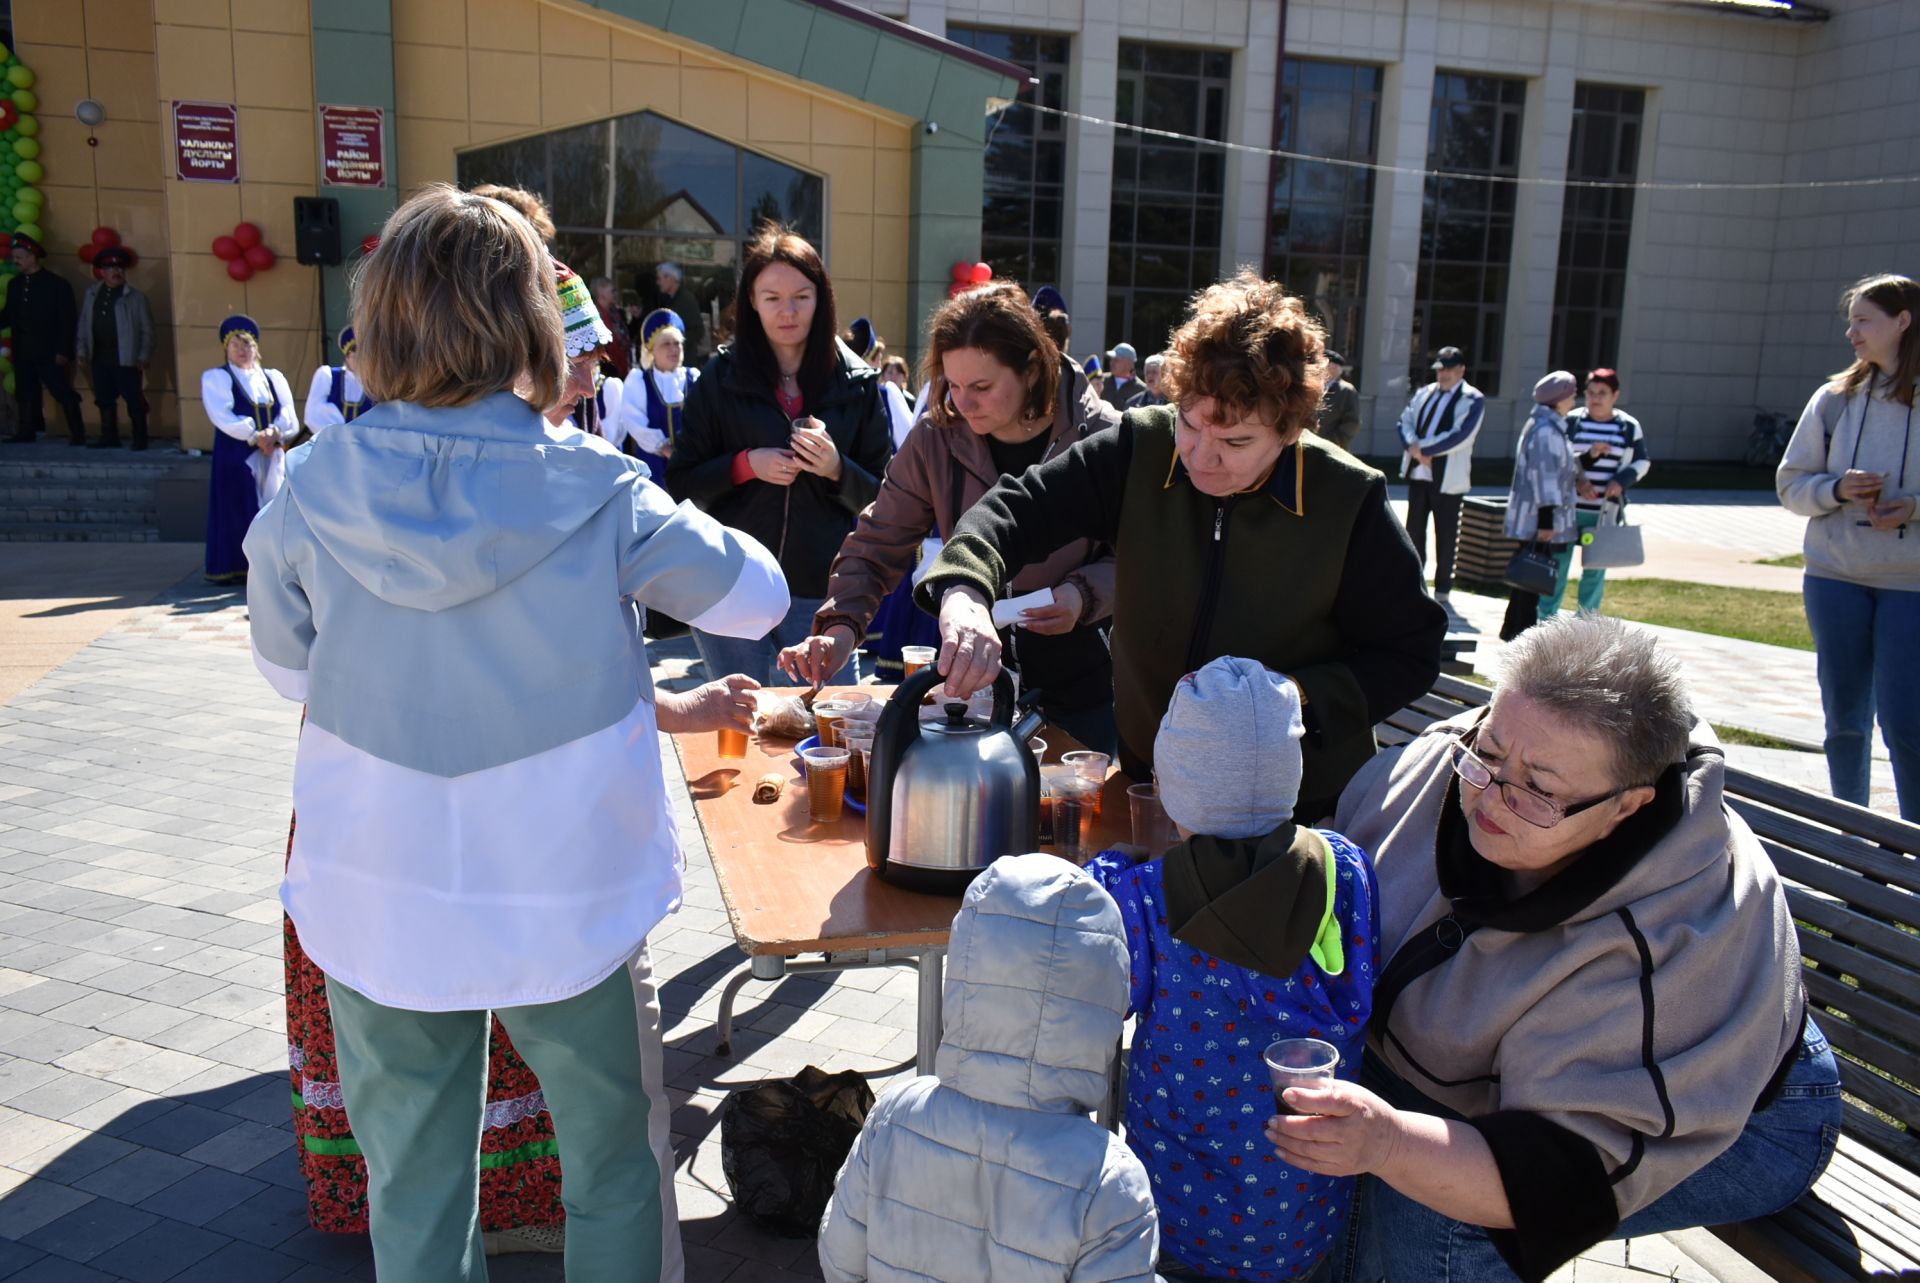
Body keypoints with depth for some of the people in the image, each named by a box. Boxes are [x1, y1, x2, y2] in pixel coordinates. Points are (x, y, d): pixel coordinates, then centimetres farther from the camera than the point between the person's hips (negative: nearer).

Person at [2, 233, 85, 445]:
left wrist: (63, 351, -13)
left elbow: (69, 320, -8)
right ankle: (26, 431, 14)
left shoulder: (57, 284, -5)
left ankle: (77, 434, -1)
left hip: (49, 352, -5)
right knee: (25, 394, 8)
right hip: (23, 353, 5)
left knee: (64, 394, -4)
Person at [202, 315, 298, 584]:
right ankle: (240, 569, -2)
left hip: (272, 458, 3)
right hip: (236, 458, -3)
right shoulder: (216, 378, 6)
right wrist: (255, 436, -20)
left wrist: (274, 433, -15)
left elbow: (291, 422, 6)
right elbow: (223, 418, -9)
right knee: (240, 512, -6)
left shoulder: (274, 378, 17)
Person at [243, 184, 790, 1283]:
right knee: (616, 1170, 19)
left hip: (378, 907, 3)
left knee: (412, 1189, 21)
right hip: (566, 902, -2)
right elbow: (758, 595, -2)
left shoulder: (314, 494, -9)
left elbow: (288, 668, 7)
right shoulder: (596, 493, -16)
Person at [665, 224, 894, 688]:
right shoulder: (720, 377, 2)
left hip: (821, 592, 0)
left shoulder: (857, 382, 3)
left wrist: (837, 469, -16)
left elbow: (883, 496, 4)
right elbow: (680, 484, 2)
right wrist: (746, 465, -15)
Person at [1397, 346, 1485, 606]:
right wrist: (1413, 447, -13)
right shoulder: (1424, 393, 12)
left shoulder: (1473, 400, -5)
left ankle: (1442, 589, 14)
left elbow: (1460, 437, -17)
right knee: (1414, 528, 10)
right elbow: (1405, 421, 7)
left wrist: (1423, 448, -18)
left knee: (1445, 535, 3)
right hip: (1418, 472, 5)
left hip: (1448, 477, -5)